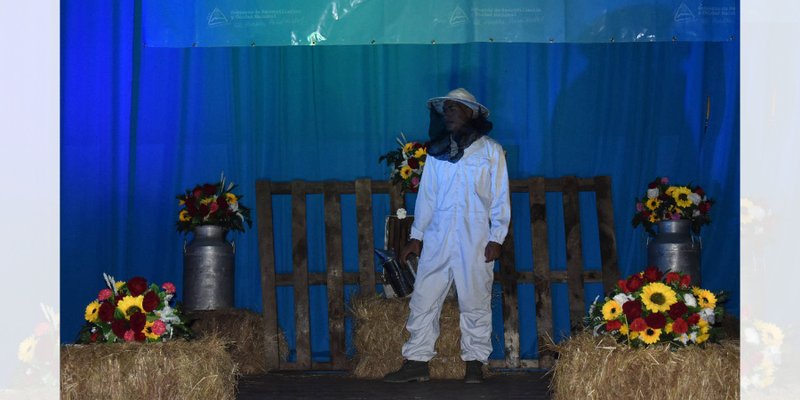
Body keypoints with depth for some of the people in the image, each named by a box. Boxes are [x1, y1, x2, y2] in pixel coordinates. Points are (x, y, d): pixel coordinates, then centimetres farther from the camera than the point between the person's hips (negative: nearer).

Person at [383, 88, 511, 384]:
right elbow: (426, 195, 15)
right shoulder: (436, 152, 13)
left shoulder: (491, 151, 4)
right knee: (423, 300, -2)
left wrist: (496, 238, -6)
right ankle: (416, 362, 1)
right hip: (437, 239, 3)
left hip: (475, 240, -3)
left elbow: (500, 198, 2)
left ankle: (475, 363, 8)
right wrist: (416, 236, 10)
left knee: (475, 303, 0)